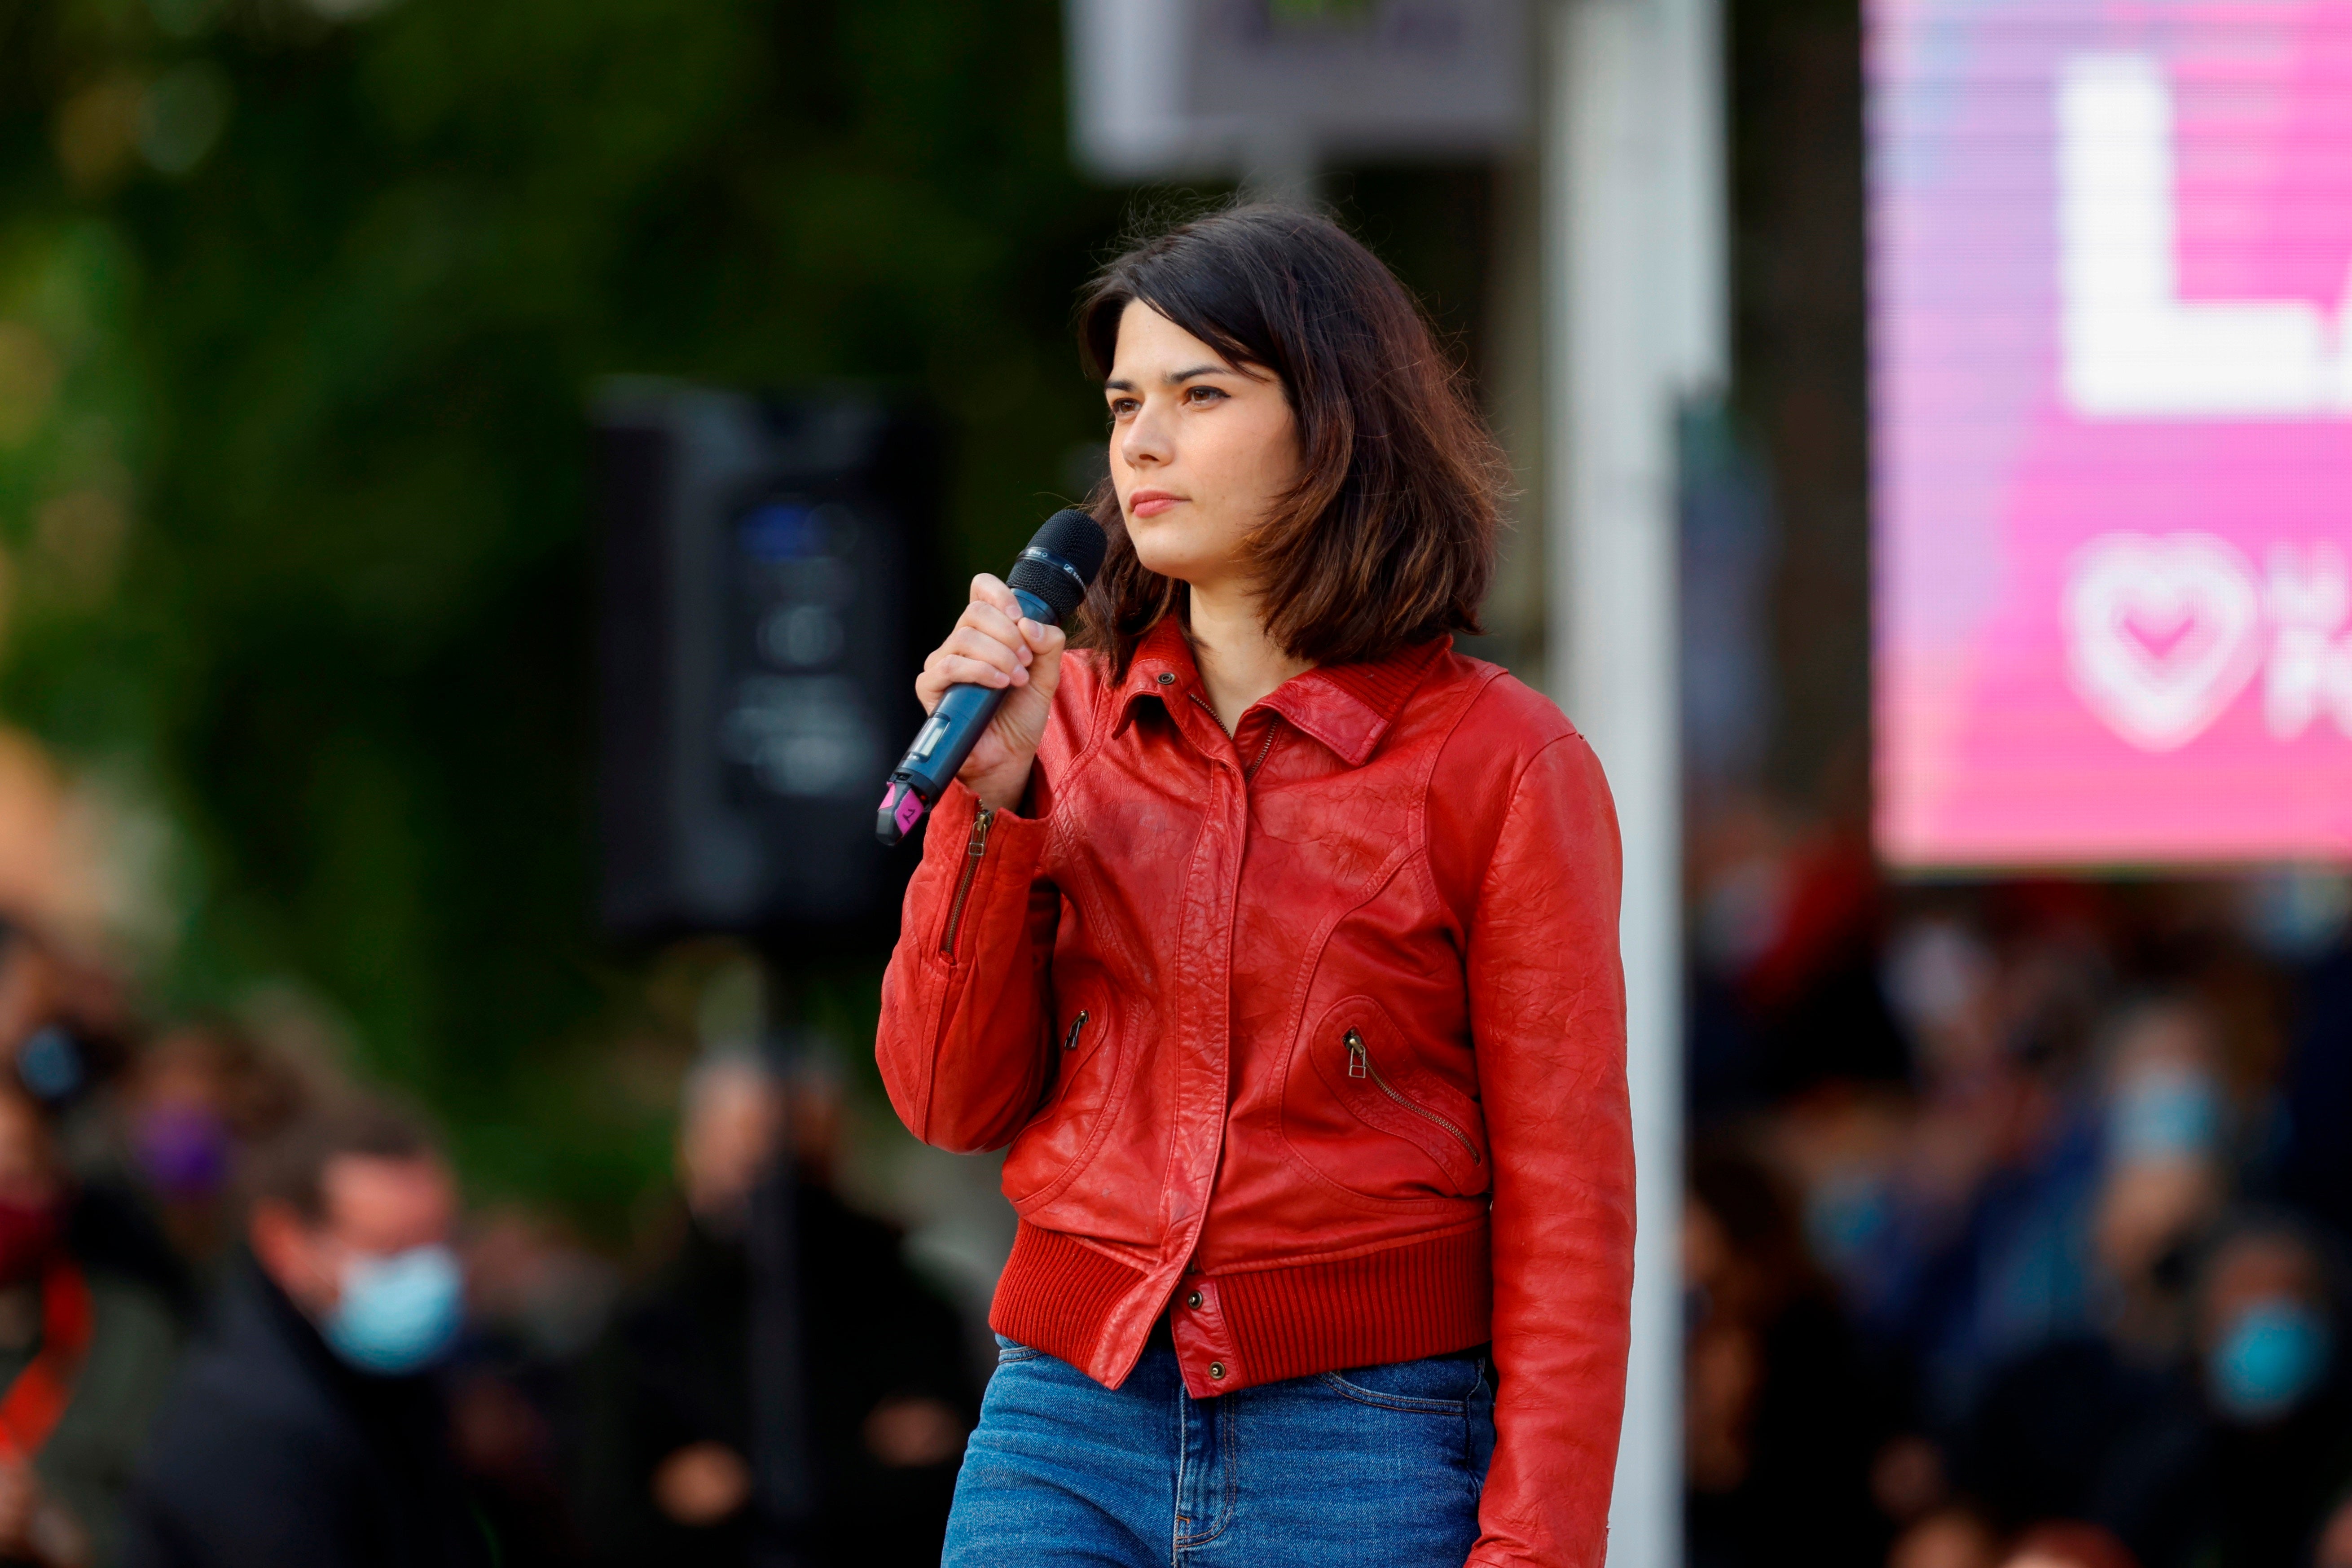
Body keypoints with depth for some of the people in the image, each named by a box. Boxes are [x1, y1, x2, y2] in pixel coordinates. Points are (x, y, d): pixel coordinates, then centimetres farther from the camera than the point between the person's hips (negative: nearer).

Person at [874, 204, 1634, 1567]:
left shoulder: (1499, 762, -2)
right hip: (1070, 1422, 3)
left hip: (1366, 1447, -3)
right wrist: (995, 793, -5)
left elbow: (1567, 1200, -4)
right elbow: (953, 1100, 7)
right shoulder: (1069, 719, 11)